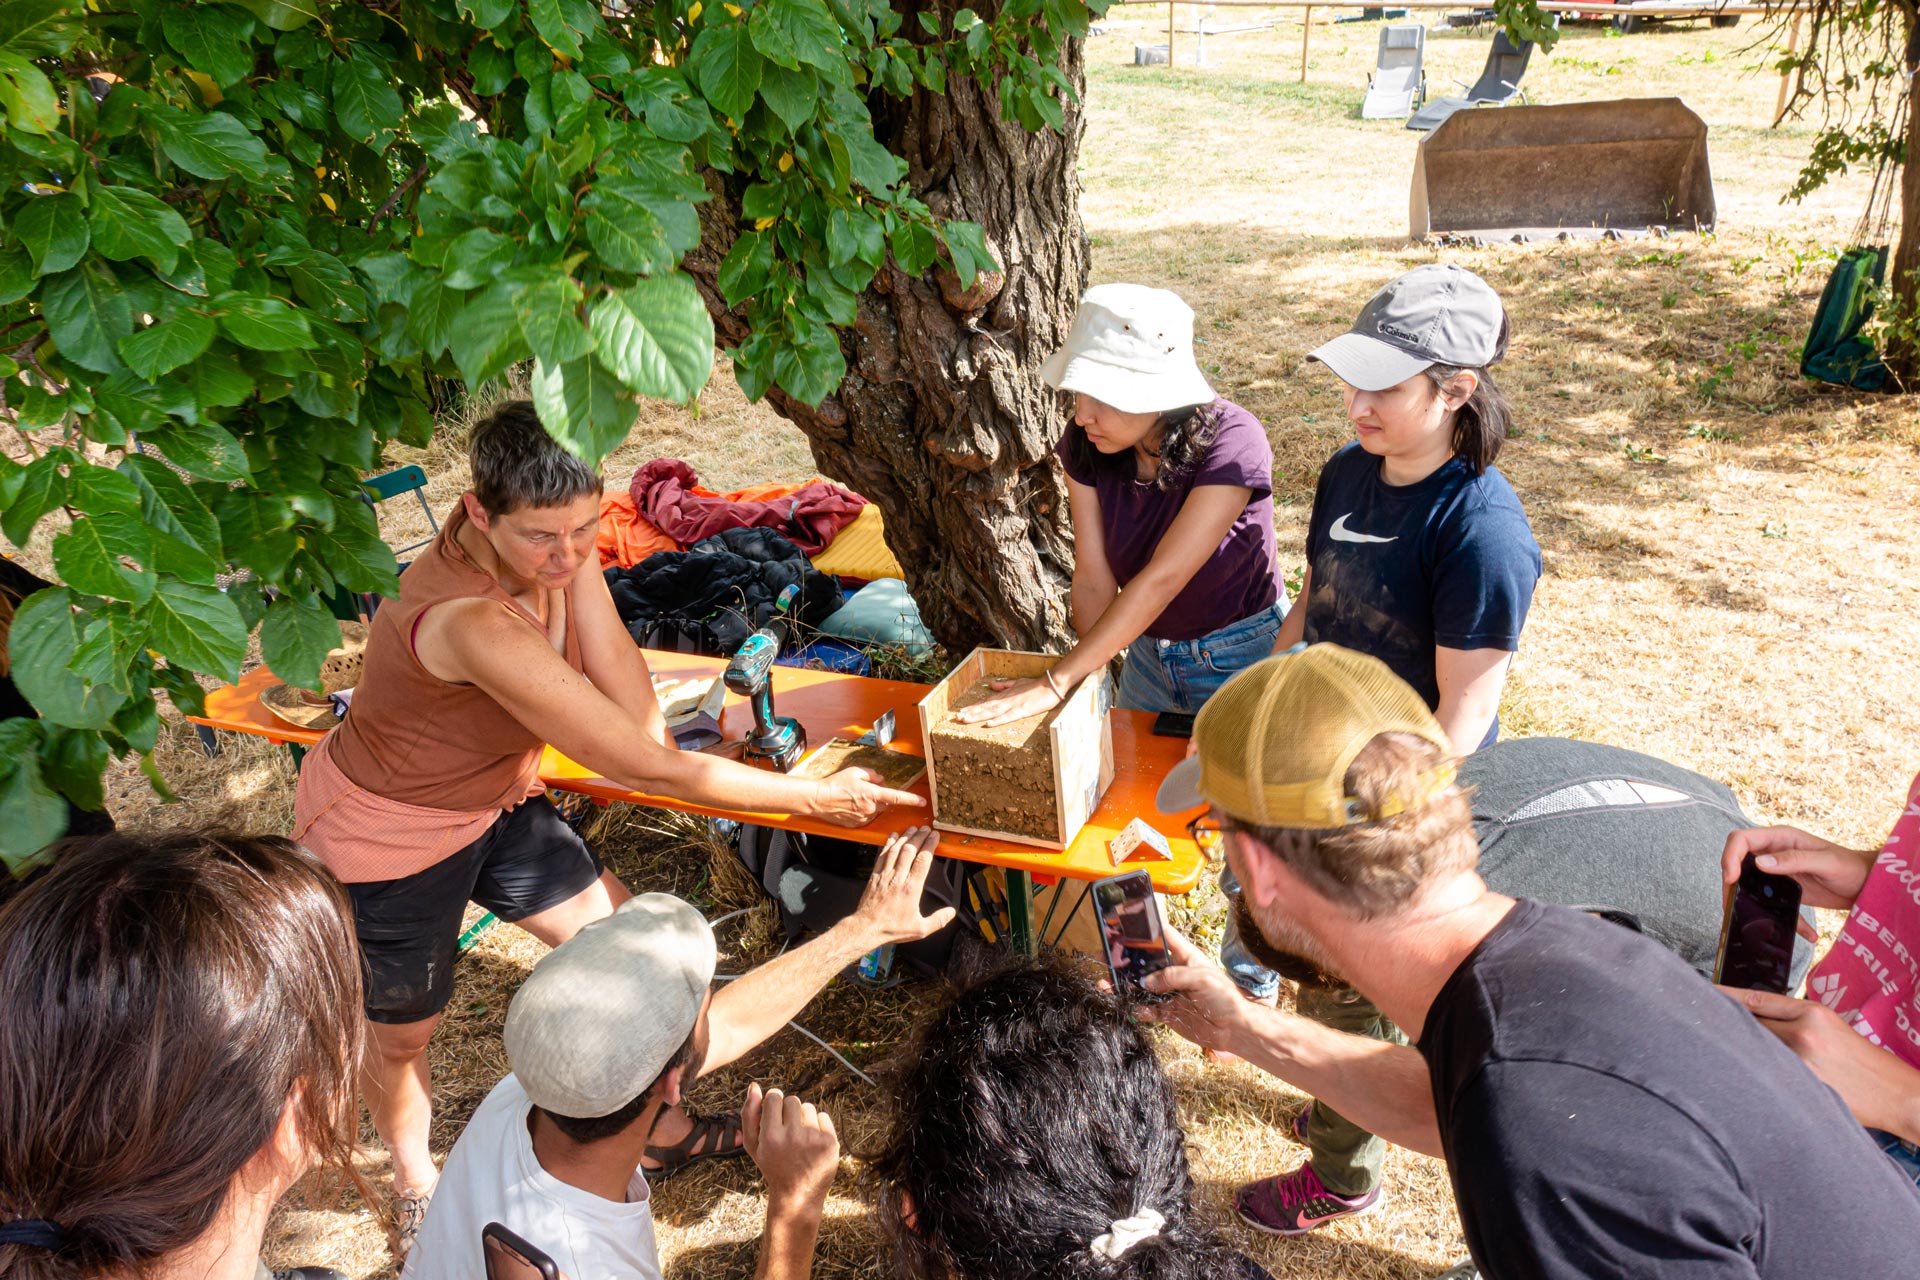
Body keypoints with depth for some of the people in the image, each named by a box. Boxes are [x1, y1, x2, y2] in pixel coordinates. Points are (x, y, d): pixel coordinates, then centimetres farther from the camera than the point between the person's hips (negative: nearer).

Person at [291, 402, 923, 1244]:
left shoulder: (551, 542, -18)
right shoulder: (469, 622, -42)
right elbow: (646, 768, -37)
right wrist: (815, 797, -30)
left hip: (491, 799, 7)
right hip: (387, 836, -7)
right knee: (402, 1031, 16)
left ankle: (663, 1128, 35)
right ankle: (415, 1185, 48)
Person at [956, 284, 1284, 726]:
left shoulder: (1232, 444, -29)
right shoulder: (1085, 444, -13)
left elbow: (1160, 580, -33)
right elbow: (1093, 581, -14)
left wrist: (1056, 684, -35)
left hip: (1240, 657, -4)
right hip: (1148, 651, 5)